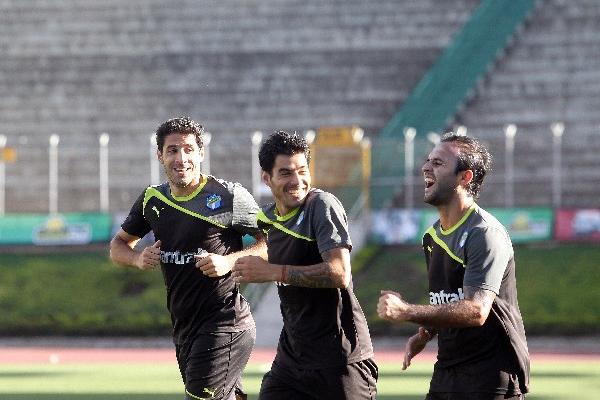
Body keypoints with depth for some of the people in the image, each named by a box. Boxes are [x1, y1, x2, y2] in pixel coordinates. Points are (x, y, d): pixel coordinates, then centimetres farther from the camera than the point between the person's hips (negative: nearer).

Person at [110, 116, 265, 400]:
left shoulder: (229, 196, -9)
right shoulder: (152, 200, 8)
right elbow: (118, 246, 20)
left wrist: (229, 261, -20)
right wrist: (139, 259, -2)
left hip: (224, 326, -7)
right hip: (184, 330, 7)